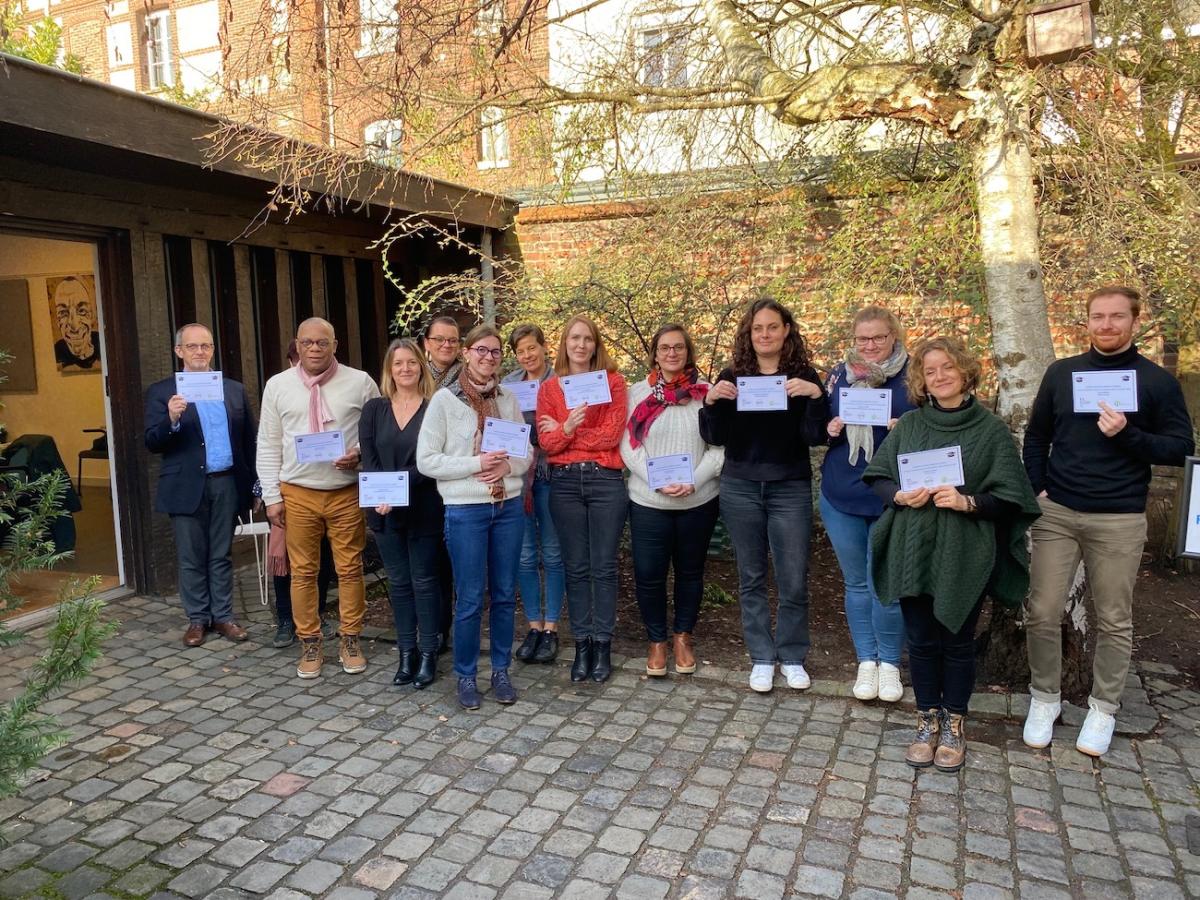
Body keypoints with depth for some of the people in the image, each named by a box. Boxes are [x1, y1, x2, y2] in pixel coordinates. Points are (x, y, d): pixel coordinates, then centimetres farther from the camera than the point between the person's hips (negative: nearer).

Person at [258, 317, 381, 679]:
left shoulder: (360, 382, 0)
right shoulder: (277, 385, 4)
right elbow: (269, 445, 5)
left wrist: (360, 454, -15)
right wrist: (272, 495, 1)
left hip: (347, 491, -1)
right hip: (297, 493, 1)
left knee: (350, 569, 6)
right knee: (303, 572, 8)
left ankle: (350, 642, 21)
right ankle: (309, 645, 21)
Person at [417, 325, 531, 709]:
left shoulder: (508, 399, 7)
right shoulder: (444, 399, -6)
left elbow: (527, 451, 10)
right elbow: (426, 460, -8)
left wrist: (508, 466, -12)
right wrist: (475, 464, -18)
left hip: (509, 507, 4)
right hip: (465, 511, -4)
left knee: (505, 594, 12)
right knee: (470, 599, 3)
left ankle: (501, 671, 27)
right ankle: (466, 676, 20)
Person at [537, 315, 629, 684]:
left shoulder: (613, 381, 2)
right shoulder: (548, 388, 8)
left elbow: (612, 435, -7)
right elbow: (546, 443, 0)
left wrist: (562, 433, -5)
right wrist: (567, 427, -20)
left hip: (606, 480, -2)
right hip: (565, 482, 2)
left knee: (604, 567, 3)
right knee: (575, 567, 7)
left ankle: (603, 645, 14)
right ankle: (582, 645, 17)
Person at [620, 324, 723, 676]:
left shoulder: (705, 393, 0)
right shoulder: (638, 392, 1)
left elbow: (718, 447, -3)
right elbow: (628, 445, -4)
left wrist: (693, 482, -16)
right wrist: (657, 481, -15)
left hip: (699, 500, 1)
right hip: (648, 501, 0)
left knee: (690, 571, 14)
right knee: (648, 574, 3)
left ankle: (683, 635, 35)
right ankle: (657, 640, 25)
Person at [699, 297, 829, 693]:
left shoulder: (804, 376, 0)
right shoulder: (731, 377, 4)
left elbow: (816, 436, -7)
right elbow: (714, 437, 1)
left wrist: (816, 397, -23)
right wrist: (711, 402, -17)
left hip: (790, 489, -1)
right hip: (740, 488, 2)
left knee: (794, 579, 4)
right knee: (751, 577, 9)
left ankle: (793, 657, 22)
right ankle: (762, 658, 22)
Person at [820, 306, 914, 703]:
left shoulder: (912, 376, -4)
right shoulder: (839, 375, 7)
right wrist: (830, 429, -8)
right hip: (841, 497, 4)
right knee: (856, 583, 12)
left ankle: (889, 663, 22)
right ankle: (866, 660, 26)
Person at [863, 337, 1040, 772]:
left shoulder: (991, 429, -2)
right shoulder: (908, 425, 5)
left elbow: (1009, 497, -3)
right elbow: (876, 477, 7)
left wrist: (968, 502, -20)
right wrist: (899, 495, -13)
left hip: (963, 556, -2)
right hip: (913, 552, 2)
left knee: (957, 641, 9)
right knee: (921, 641, 10)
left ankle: (953, 725, 27)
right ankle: (928, 721, 26)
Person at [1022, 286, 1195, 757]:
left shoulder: (1157, 381, 0)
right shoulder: (1061, 372, 6)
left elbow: (1181, 447, -1)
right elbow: (1036, 437, 13)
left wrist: (1127, 434, -17)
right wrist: (1036, 489, 2)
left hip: (1120, 520, -1)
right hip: (1056, 513, 2)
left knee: (1114, 620, 8)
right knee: (1042, 612, 3)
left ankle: (1103, 709, 25)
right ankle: (1044, 698, 21)